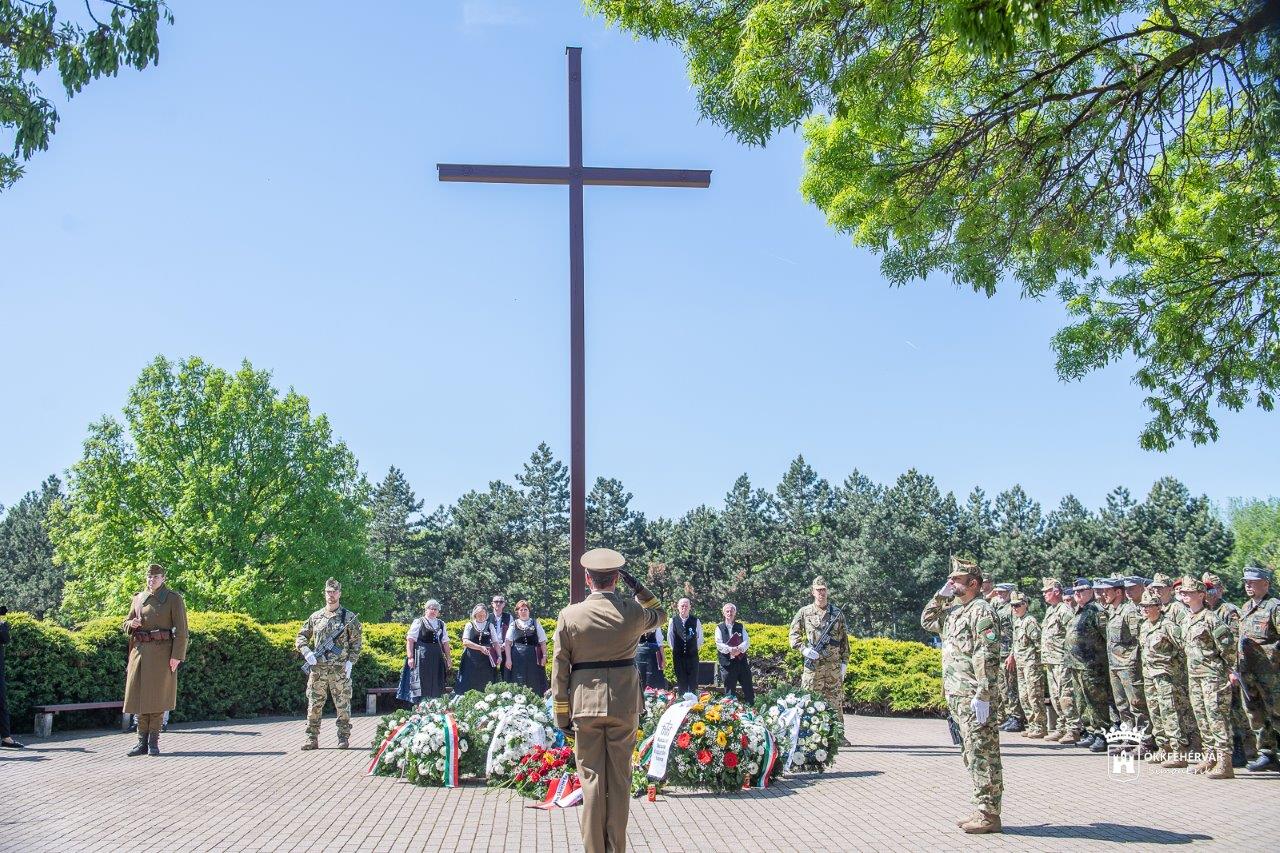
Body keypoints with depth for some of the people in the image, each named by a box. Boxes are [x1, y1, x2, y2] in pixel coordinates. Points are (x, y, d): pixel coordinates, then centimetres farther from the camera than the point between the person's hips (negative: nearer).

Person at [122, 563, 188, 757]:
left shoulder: (173, 598, -2)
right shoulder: (138, 598, 12)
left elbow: (181, 630, -6)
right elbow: (126, 624, 19)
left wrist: (177, 656, -14)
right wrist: (132, 624, -7)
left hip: (162, 652, -4)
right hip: (140, 651, 4)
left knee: (157, 697, -3)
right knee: (140, 696, 3)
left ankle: (154, 742, 4)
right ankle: (142, 742, 8)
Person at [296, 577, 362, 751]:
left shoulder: (349, 617, 3)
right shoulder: (315, 616, 10)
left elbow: (357, 642, 3)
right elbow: (300, 637, 15)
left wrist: (350, 662, -7)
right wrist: (306, 652, -3)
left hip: (340, 669, -2)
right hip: (317, 669, 2)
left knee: (343, 705, 1)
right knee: (314, 704, 4)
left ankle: (344, 738, 10)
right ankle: (312, 738, 11)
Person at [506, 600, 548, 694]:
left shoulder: (535, 623, 9)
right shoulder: (513, 625, 8)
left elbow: (542, 642, 7)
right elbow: (508, 643, 3)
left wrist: (544, 656, -2)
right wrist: (508, 659, -6)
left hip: (533, 657, 1)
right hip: (518, 657, -1)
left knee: (534, 683, 0)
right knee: (519, 683, -3)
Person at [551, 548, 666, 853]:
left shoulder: (569, 616, -6)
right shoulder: (633, 611, -5)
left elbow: (560, 669, -2)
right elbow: (661, 615, 20)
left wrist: (561, 714, 5)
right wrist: (637, 587, 12)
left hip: (585, 707, -1)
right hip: (625, 706, 1)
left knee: (592, 781, 7)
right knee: (620, 780, 10)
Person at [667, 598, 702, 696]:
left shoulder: (696, 621, -2)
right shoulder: (673, 621, 0)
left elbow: (700, 638, 8)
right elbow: (669, 638, 9)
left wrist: (695, 649, 6)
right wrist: (676, 650, 8)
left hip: (692, 655, 0)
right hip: (678, 656, 1)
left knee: (693, 681, 0)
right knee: (681, 682, 6)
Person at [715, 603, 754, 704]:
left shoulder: (741, 626, 12)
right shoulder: (719, 628, 5)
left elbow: (747, 641, 1)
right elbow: (719, 644, -6)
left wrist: (739, 648, -20)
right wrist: (730, 649, -23)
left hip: (742, 660, 2)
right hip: (727, 661, -2)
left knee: (748, 689, 2)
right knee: (729, 691, 4)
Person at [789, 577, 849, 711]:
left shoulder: (837, 613, 9)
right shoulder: (804, 612, 5)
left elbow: (844, 639, 11)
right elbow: (794, 634, 6)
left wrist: (844, 663, 5)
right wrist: (803, 649, -11)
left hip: (834, 666, 1)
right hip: (813, 666, -1)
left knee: (835, 704, 4)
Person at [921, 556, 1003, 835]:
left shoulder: (981, 611, -13)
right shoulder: (953, 610, 16)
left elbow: (988, 657, -19)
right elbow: (927, 622, 30)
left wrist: (982, 696, -24)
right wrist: (940, 596, 15)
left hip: (973, 697, -10)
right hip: (956, 696, 10)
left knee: (982, 754, -5)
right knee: (972, 755, 13)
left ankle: (989, 815, -1)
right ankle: (982, 810, 20)